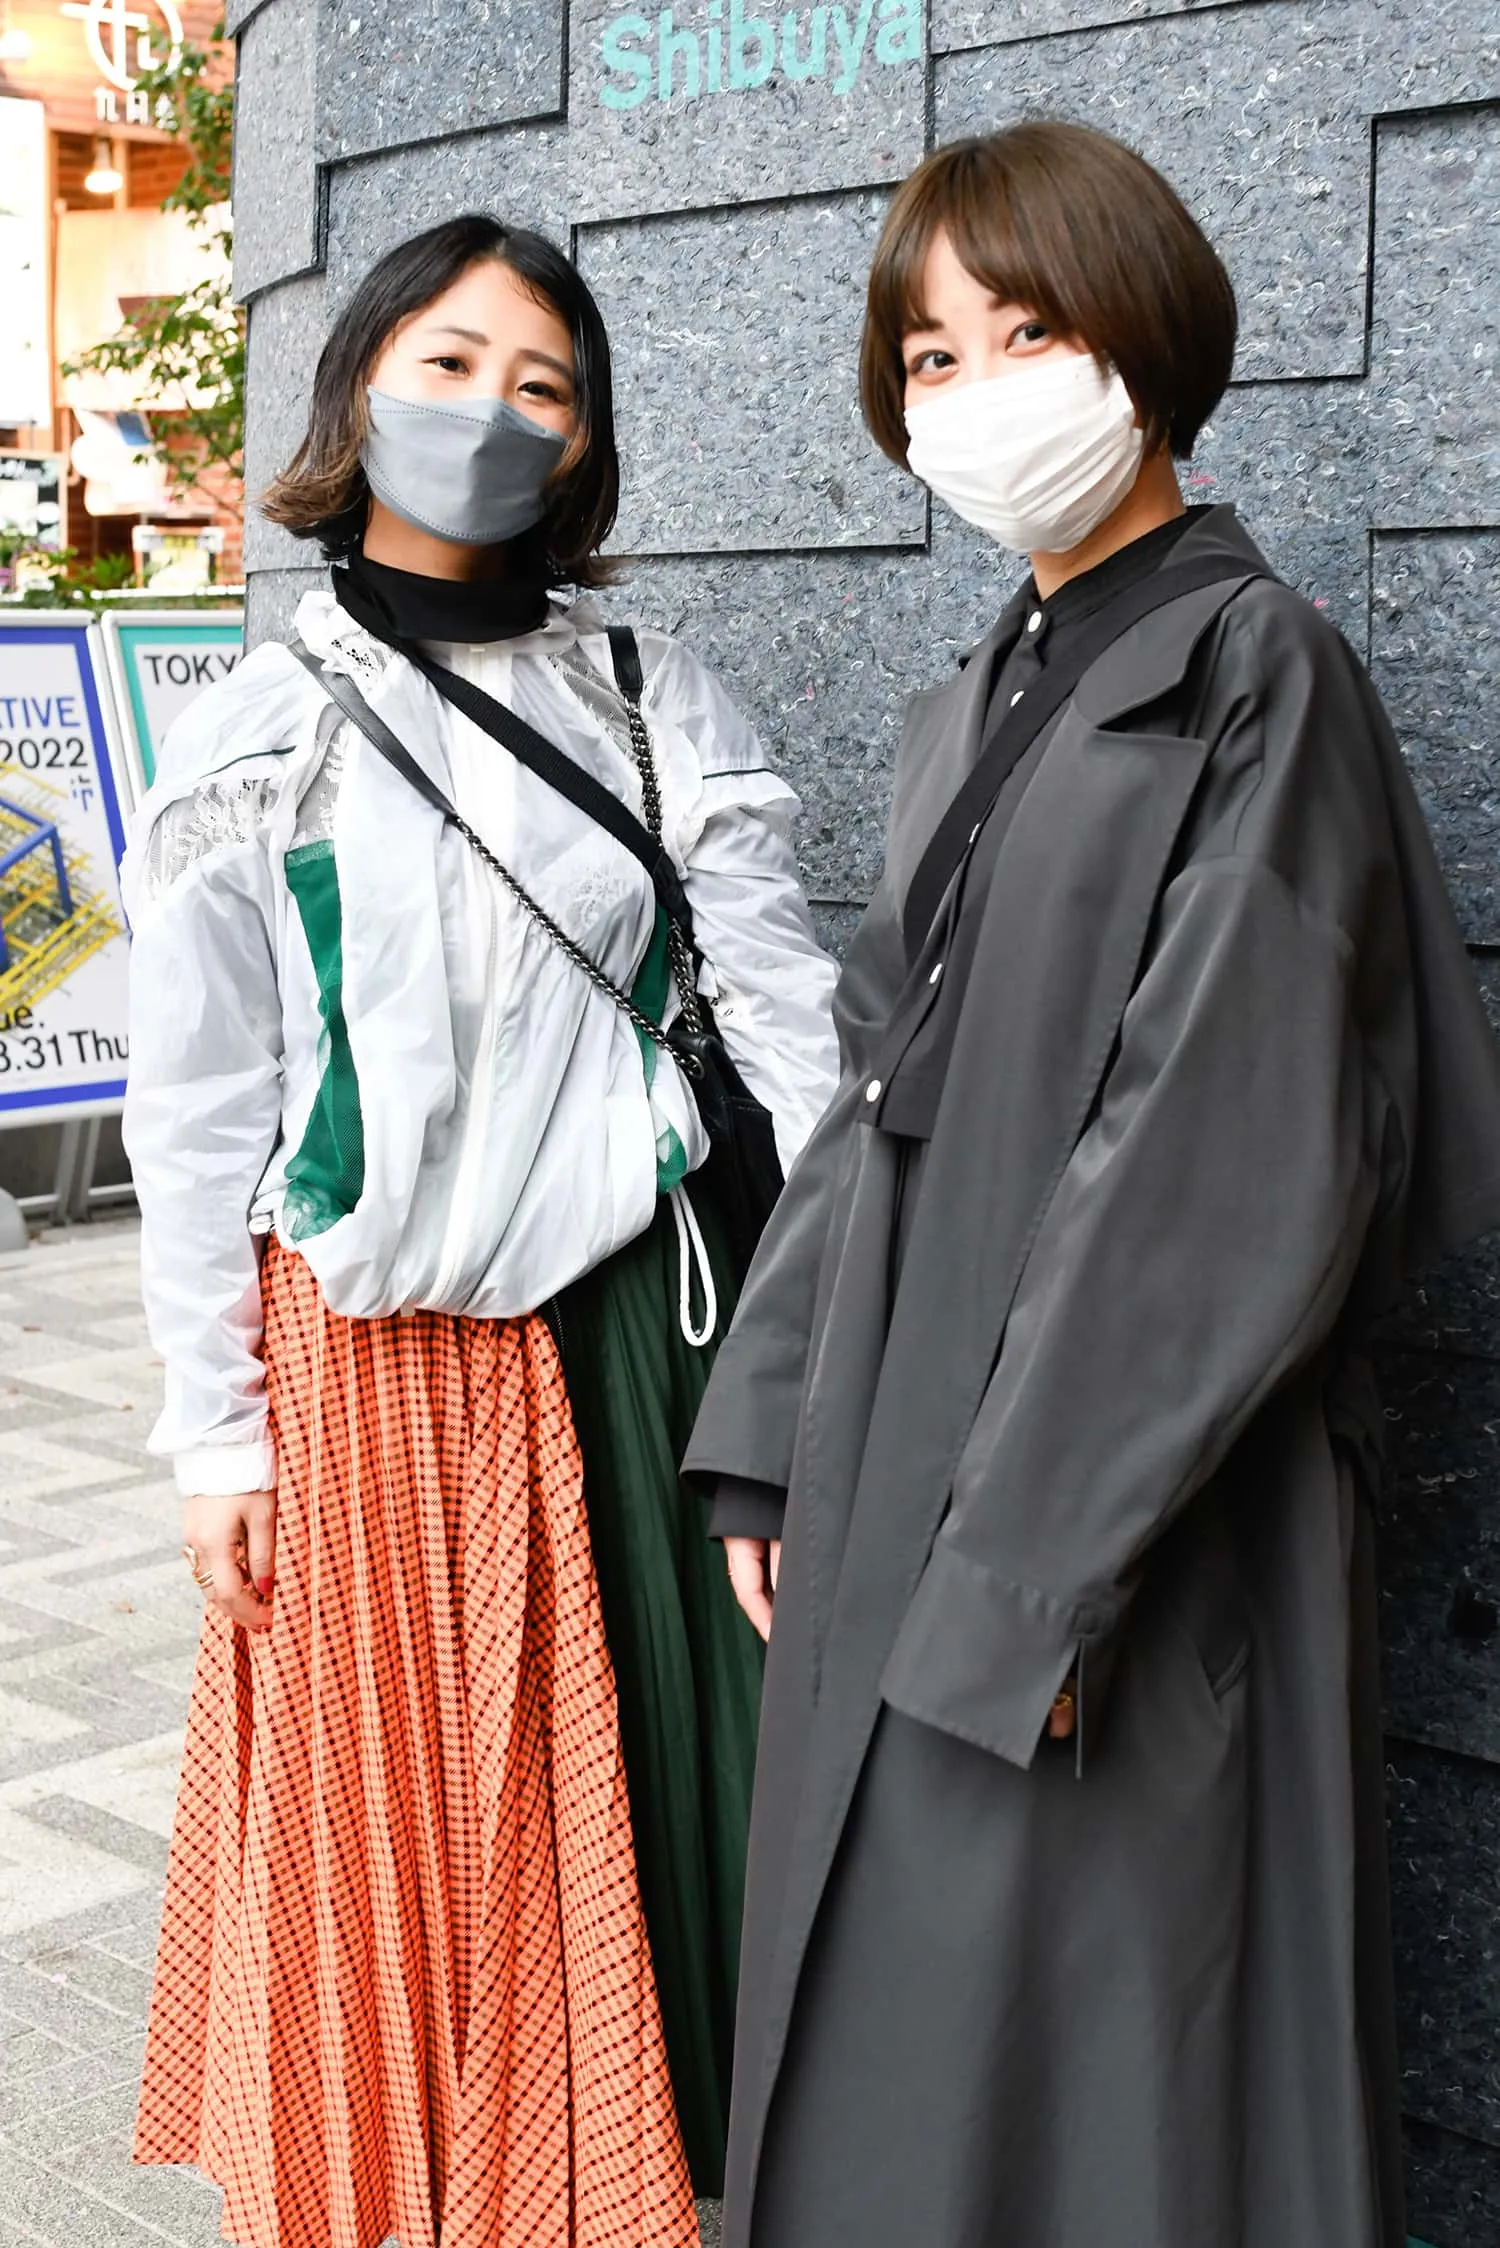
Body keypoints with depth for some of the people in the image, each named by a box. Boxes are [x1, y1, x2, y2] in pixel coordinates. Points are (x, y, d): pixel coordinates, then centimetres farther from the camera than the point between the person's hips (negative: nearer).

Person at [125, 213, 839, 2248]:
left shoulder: (655, 708, 4)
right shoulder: (255, 743, -1)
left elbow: (790, 1015, -1)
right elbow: (194, 1112, 0)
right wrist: (215, 1425, -2)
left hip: (623, 1331, 2)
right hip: (369, 1352, -1)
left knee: (616, 1785, 11)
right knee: (389, 1809, 10)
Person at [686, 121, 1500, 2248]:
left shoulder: (1252, 670, -10)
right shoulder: (971, 716, 15)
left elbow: (1226, 1165, -17)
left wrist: (1029, 1569, -19)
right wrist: (773, 1446, 9)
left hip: (1118, 1544, -7)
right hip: (892, 1509, 8)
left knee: (1077, 2074, 4)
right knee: (881, 2058, 16)